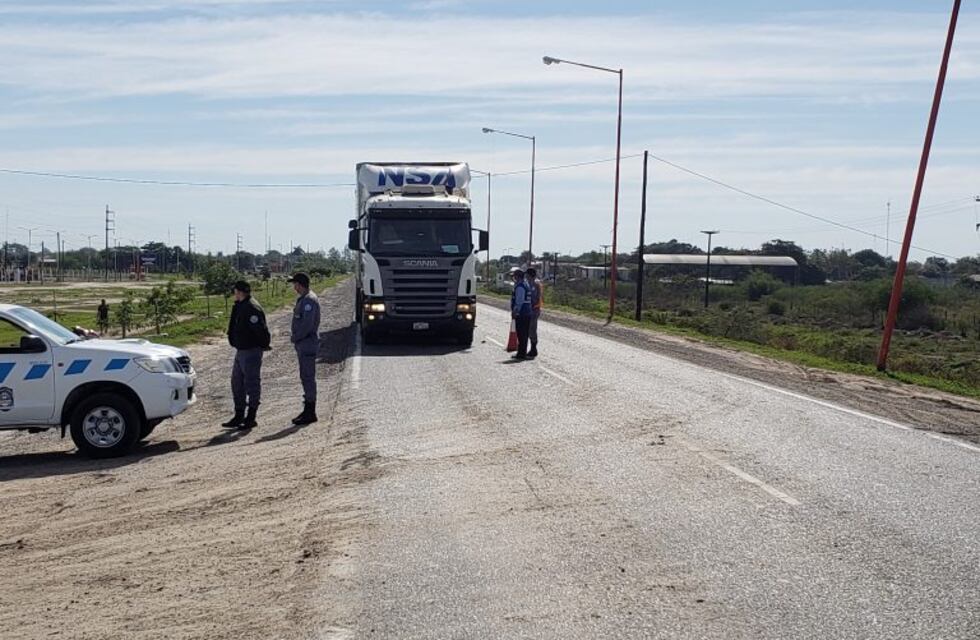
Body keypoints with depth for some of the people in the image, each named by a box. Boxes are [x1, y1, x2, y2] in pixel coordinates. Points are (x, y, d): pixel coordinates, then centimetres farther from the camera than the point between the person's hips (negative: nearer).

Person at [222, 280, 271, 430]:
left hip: (251, 352, -10)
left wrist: (264, 345, -10)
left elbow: (261, 329, -23)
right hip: (241, 351, 10)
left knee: (252, 384, -2)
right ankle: (239, 416, 24)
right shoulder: (240, 307, 11)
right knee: (237, 384, 15)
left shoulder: (252, 308, -20)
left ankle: (251, 418, 5)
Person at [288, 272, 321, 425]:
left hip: (308, 345, -10)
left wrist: (295, 338, -12)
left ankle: (310, 413, -2)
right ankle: (308, 411, 20)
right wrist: (296, 338, 7)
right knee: (306, 377, 13)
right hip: (303, 345, 10)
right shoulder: (303, 299, 16)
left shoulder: (309, 300, -17)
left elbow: (307, 324, -24)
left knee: (308, 378, -6)